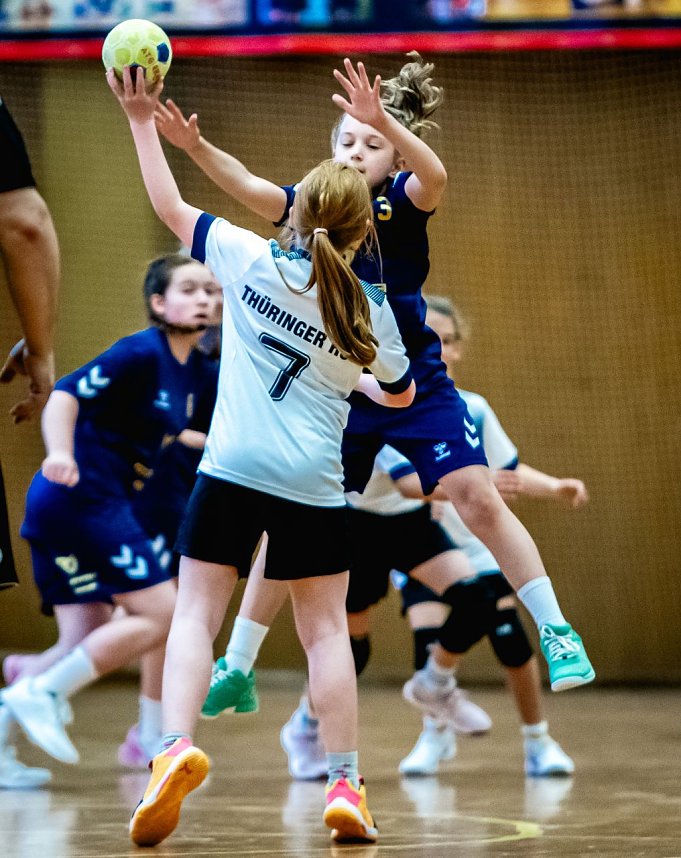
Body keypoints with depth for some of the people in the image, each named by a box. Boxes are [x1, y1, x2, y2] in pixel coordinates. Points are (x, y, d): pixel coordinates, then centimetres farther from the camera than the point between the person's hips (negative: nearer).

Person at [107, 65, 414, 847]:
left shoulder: (250, 260, -2)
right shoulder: (369, 311, 1)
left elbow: (171, 207, 10)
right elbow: (400, 395, 18)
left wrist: (142, 120, 21)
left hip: (232, 468, -1)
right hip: (314, 487, 1)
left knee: (195, 612, 1)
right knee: (325, 628, 10)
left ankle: (176, 745, -21)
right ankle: (344, 785, 7)